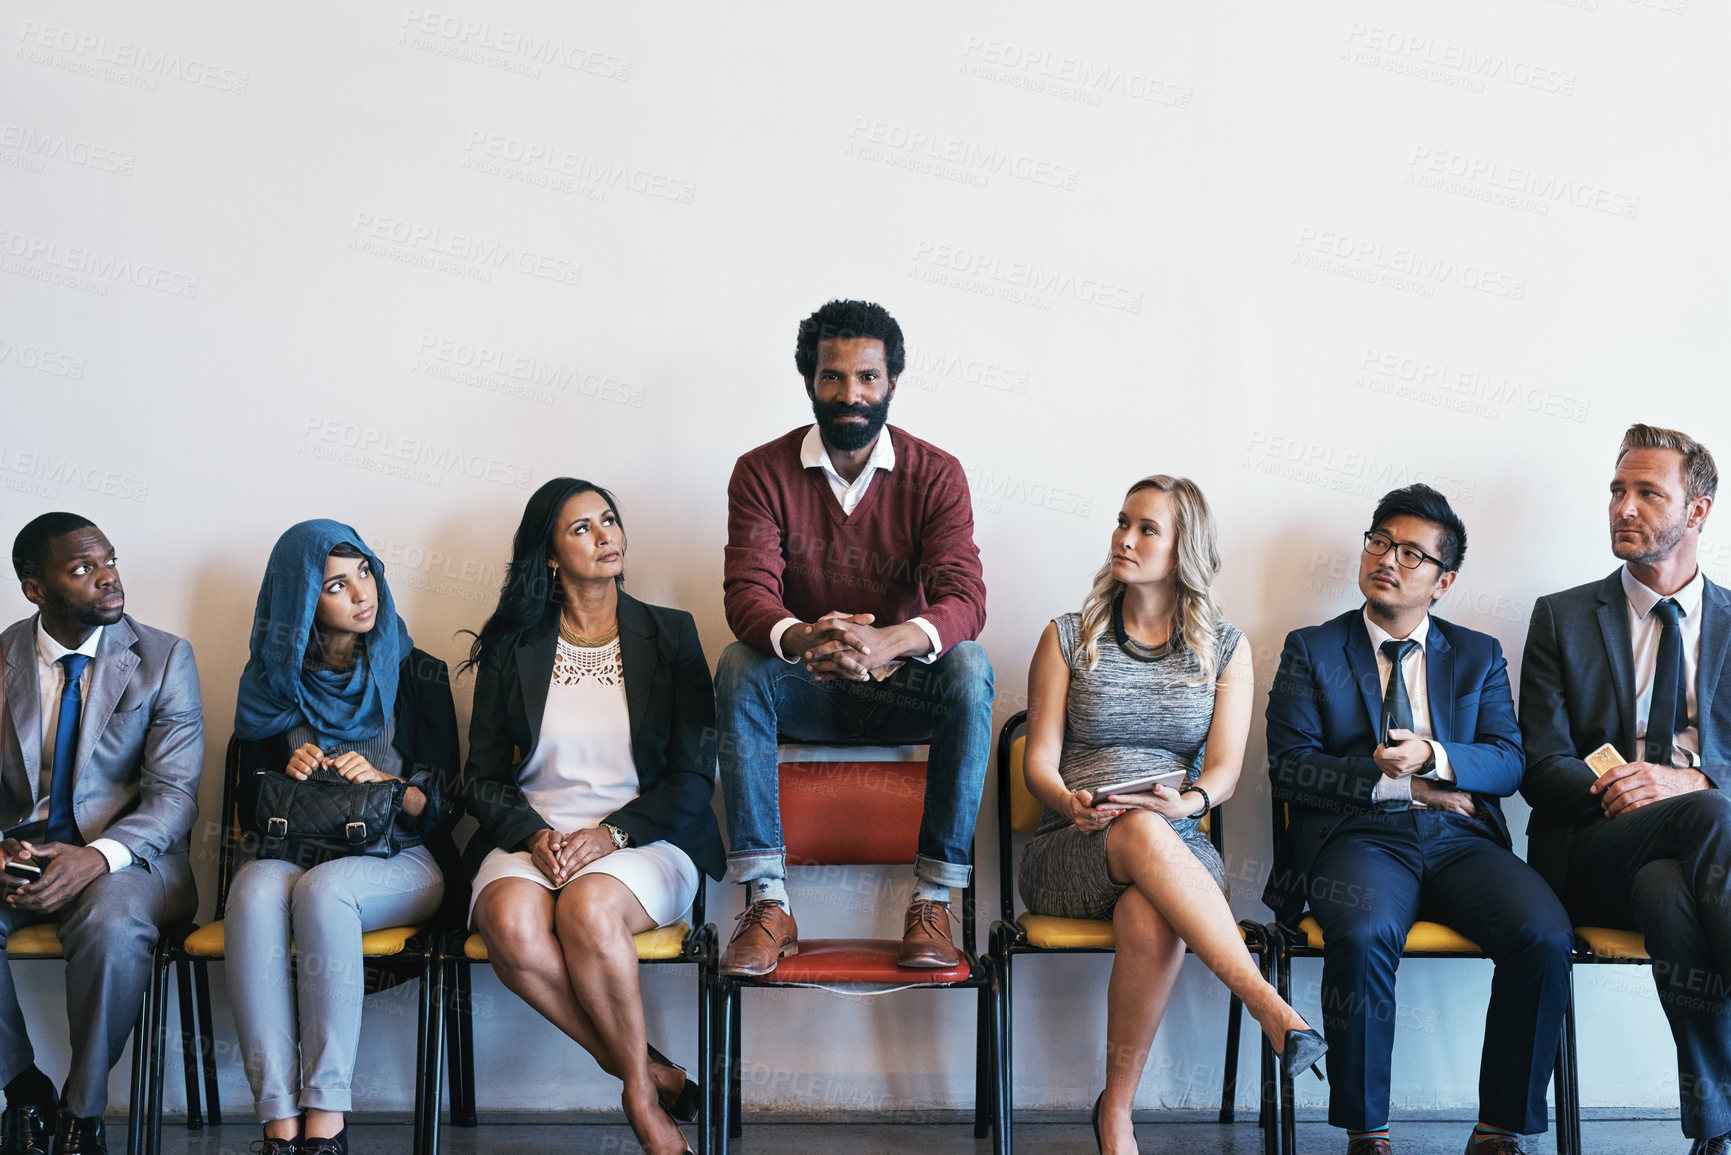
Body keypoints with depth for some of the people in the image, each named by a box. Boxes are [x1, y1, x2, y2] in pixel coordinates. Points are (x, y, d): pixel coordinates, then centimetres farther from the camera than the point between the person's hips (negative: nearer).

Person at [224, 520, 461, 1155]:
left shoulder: (416, 675, 8)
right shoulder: (273, 684, 13)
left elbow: (445, 805, 3)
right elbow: (251, 807, 14)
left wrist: (384, 783, -17)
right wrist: (289, 778, -8)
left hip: (399, 862, -2)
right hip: (293, 855, 2)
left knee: (322, 889, -35)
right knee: (255, 892, -33)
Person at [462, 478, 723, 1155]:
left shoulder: (670, 636, 7)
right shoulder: (512, 649, 10)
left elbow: (694, 777, 2)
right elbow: (482, 777, 10)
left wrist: (612, 833, -14)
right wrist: (533, 836, -11)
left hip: (644, 840, -1)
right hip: (531, 839, 2)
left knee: (589, 908, -36)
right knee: (511, 922, -33)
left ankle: (639, 1089, -16)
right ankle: (648, 1074, -19)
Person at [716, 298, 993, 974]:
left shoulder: (935, 474, -6)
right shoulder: (763, 472, -5)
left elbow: (964, 597, -18)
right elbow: (748, 592, -17)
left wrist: (890, 641, -41)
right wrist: (802, 639, -42)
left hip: (904, 688, 0)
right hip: (801, 690, 0)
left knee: (968, 667, -32)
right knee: (738, 666, -31)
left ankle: (934, 898, -28)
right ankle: (767, 904, -32)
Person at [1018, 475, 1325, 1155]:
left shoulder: (1224, 648, 12)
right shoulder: (1068, 639, 11)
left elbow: (1224, 769, 3)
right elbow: (1040, 761, 4)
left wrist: (1187, 803, -21)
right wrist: (1071, 804, -19)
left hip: (1180, 848, 1)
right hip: (1072, 852, 0)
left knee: (1151, 919, -37)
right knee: (1142, 832, -38)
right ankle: (1270, 1007, -47)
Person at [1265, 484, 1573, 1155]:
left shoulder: (1478, 656, 19)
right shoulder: (1311, 651, 12)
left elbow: (1508, 762, 8)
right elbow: (1289, 769, 2)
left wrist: (1434, 757, -12)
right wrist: (1395, 783, -6)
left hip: (1460, 842, 3)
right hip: (1359, 837, -2)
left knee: (1546, 937, -26)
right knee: (1364, 936, -36)